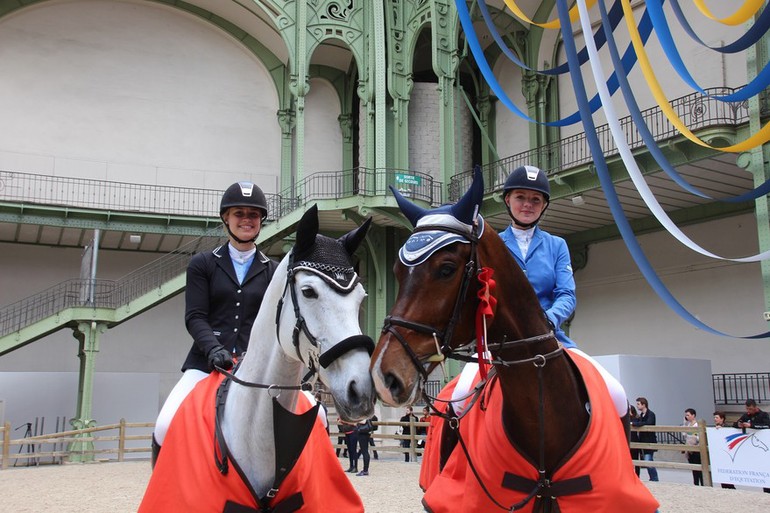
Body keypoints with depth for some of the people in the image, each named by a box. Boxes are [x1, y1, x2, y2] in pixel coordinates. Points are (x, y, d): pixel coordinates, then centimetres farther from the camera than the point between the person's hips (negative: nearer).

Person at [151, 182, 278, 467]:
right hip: (206, 363, -1)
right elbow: (194, 317, 1)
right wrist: (214, 349, -18)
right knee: (166, 428, -24)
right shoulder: (203, 265, 10)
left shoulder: (273, 271, 14)